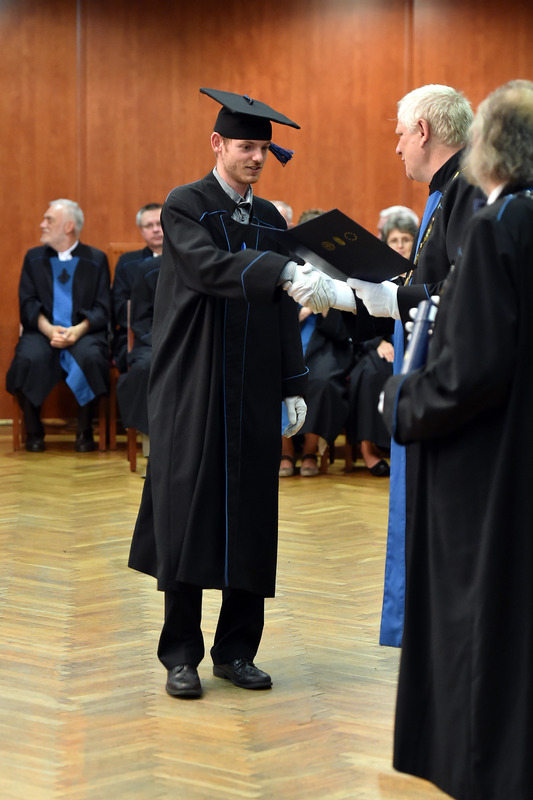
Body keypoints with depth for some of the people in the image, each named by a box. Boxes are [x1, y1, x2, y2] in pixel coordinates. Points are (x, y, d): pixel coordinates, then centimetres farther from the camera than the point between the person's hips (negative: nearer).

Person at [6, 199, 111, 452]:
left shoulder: (96, 259, 10)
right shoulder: (33, 258, 16)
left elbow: (102, 308, 2)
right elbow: (28, 303, 5)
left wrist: (78, 330, -17)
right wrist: (49, 330, -14)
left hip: (83, 333, -1)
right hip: (42, 331, 1)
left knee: (90, 356, -36)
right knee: (29, 358, -33)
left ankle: (85, 431, -18)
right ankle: (33, 431, -15)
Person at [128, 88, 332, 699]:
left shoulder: (270, 219, 13)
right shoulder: (185, 207, -4)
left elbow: (284, 311, 14)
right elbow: (208, 266, -25)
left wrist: (293, 387, 6)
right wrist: (284, 271, -39)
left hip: (253, 395, 5)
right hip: (193, 391, -5)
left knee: (250, 518, 5)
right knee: (188, 516, -3)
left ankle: (235, 650, 14)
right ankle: (181, 655, 5)